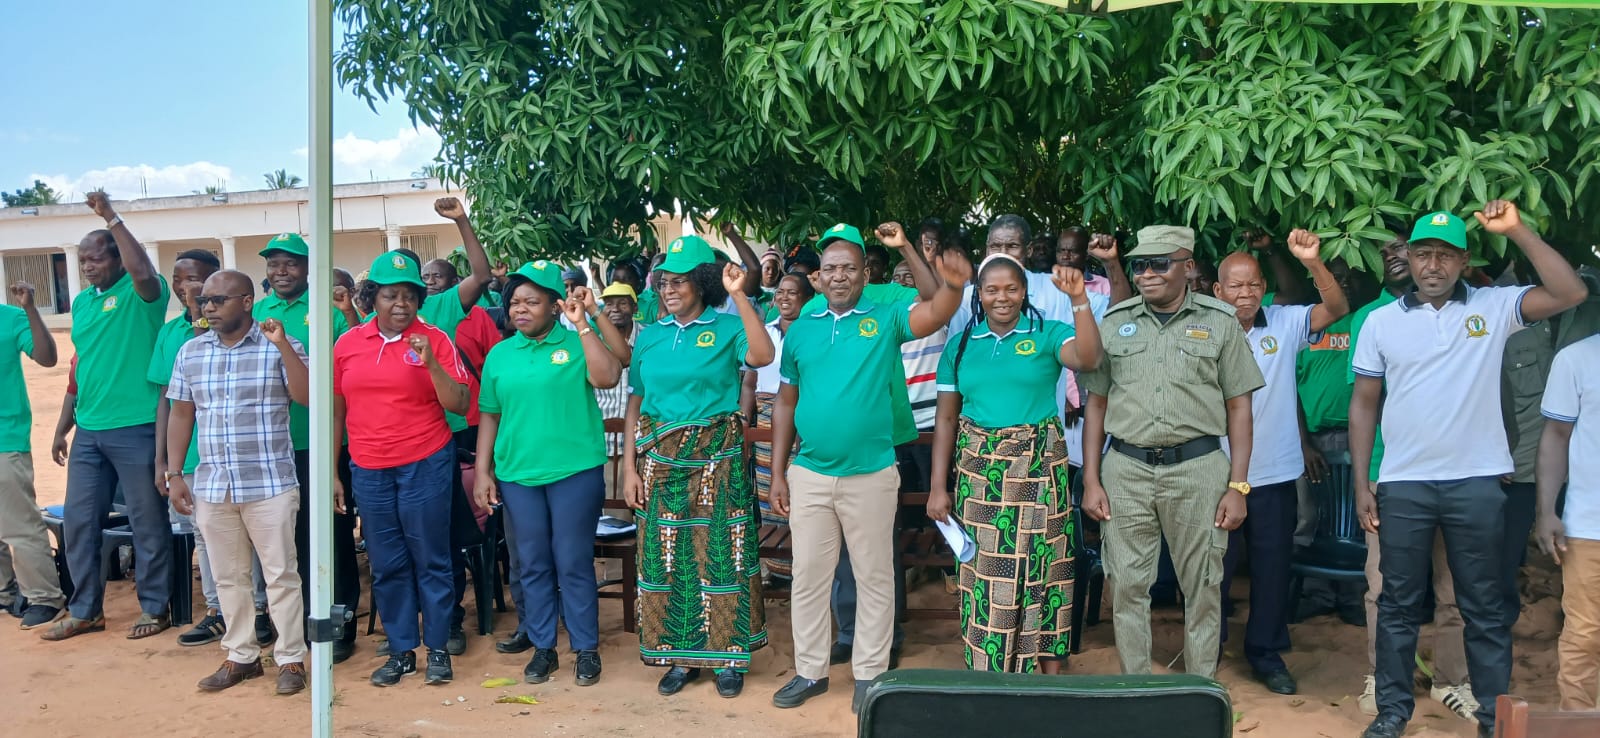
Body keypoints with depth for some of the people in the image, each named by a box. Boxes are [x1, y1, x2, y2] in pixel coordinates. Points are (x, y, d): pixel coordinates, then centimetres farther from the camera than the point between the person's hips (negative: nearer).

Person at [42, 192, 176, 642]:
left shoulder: (140, 294, -7)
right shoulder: (82, 301, 14)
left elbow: (144, 272, -32)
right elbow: (83, 364, 21)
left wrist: (111, 218, -26)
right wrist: (67, 426, 21)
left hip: (135, 429, -7)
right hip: (89, 431, 7)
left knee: (148, 523, 3)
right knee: (78, 520, 12)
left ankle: (155, 609, 15)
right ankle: (85, 611, 24)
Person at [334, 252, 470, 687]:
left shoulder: (433, 339, -4)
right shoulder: (347, 344, 5)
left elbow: (459, 405, -8)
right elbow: (336, 412, 10)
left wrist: (430, 362, -21)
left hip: (425, 466, -3)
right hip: (368, 471, 3)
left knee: (430, 560, 4)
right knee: (386, 565, 10)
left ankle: (437, 649, 16)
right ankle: (401, 651, 22)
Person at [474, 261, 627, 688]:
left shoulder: (578, 343, -1)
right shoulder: (500, 355, 9)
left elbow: (607, 378, -19)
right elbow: (489, 416, 11)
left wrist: (581, 324, -19)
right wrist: (483, 472, 6)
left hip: (576, 471, -3)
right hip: (517, 474, 4)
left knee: (574, 563, 3)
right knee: (532, 566, 11)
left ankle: (587, 649, 15)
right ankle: (542, 647, 23)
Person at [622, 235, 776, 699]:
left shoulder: (727, 327, -3)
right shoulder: (651, 336, 8)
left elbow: (762, 356, -24)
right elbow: (635, 405, 9)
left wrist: (740, 296, -25)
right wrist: (629, 468, 3)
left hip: (717, 460, -3)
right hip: (660, 461, 4)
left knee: (719, 554, 2)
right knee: (666, 557, 7)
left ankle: (729, 655, 15)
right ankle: (680, 655, 20)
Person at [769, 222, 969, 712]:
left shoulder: (886, 320, -2)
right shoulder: (801, 331, 5)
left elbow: (937, 312, -20)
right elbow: (786, 404, 9)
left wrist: (953, 284, -42)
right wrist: (778, 473, 6)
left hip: (871, 474, -2)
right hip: (808, 474, 3)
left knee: (874, 577, 9)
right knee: (808, 577, 12)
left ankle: (870, 674, 23)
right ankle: (810, 672, 26)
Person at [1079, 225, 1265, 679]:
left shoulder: (1220, 322, 3)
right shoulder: (1115, 322, 9)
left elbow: (1239, 408, 4)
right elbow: (1096, 404, 10)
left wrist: (1237, 486, -3)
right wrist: (1091, 480, 4)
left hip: (1198, 469, -1)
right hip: (1126, 470, 2)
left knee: (1202, 588, 6)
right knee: (1127, 587, 5)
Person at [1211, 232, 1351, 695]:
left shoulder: (1285, 324, -1)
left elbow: (1337, 308, -12)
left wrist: (1313, 262, -26)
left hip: (1276, 474, 2)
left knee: (1273, 567, 13)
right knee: (1214, 566, 10)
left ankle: (1266, 653, 29)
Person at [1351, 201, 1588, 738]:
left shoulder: (1494, 307, 2)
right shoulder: (1381, 322, 4)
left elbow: (1571, 294, -12)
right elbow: (1363, 403, 5)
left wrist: (1517, 231, -15)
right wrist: (1361, 484, 1)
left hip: (1477, 482, -1)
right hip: (1402, 485, 1)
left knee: (1484, 607, 10)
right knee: (1398, 603, 9)